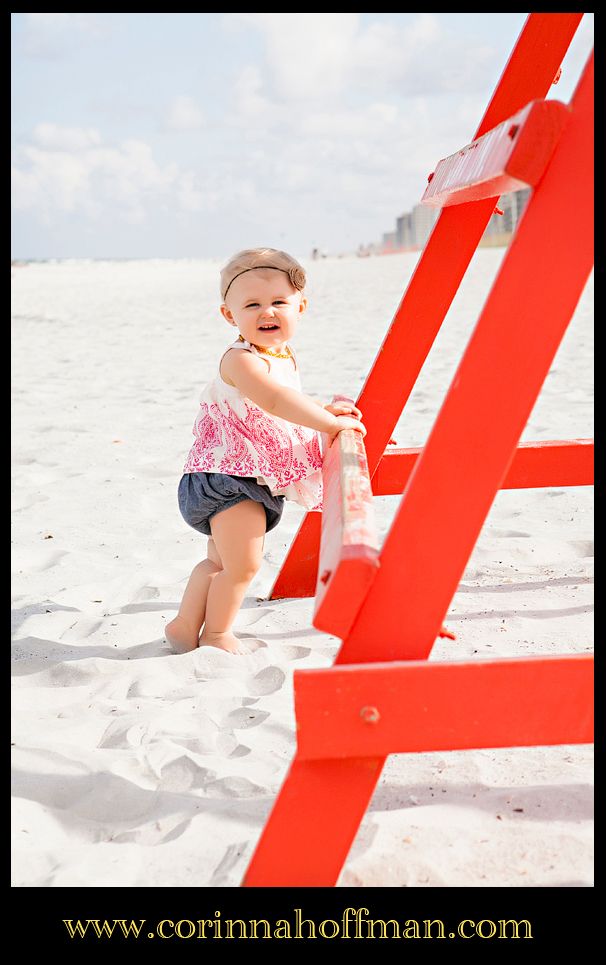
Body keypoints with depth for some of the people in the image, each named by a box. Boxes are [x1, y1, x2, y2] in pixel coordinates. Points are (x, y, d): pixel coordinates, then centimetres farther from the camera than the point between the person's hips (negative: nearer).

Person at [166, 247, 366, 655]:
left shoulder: (286, 358, 10)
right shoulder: (241, 360, -21)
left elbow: (292, 403, 28)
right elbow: (275, 400, -36)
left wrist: (326, 407, 13)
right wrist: (331, 423, -33)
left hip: (257, 480, 10)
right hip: (228, 475, -10)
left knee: (221, 561, 20)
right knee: (243, 564, -6)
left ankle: (185, 625, 33)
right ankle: (216, 633, 16)